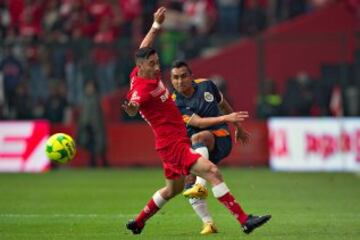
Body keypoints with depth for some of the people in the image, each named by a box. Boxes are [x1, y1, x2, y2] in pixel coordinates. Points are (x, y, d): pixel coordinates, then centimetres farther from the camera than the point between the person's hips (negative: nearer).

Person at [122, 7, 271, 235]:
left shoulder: (145, 73, 5)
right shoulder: (141, 88, -21)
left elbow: (144, 48, 21)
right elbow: (135, 105, -40)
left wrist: (157, 25, 22)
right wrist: (131, 107, -61)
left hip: (177, 141, 11)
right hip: (172, 144, -11)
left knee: (174, 188, 26)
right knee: (212, 172, -21)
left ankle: (138, 222, 39)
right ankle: (244, 220, -25)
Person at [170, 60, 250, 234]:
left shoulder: (206, 85, 1)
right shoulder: (175, 104, -7)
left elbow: (223, 105, 20)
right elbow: (199, 122, -19)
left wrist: (238, 128, 28)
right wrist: (226, 118, -29)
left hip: (220, 138, -2)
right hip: (193, 148, 2)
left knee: (198, 137, -35)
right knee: (187, 180, -19)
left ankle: (201, 185, -51)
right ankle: (208, 223, -14)